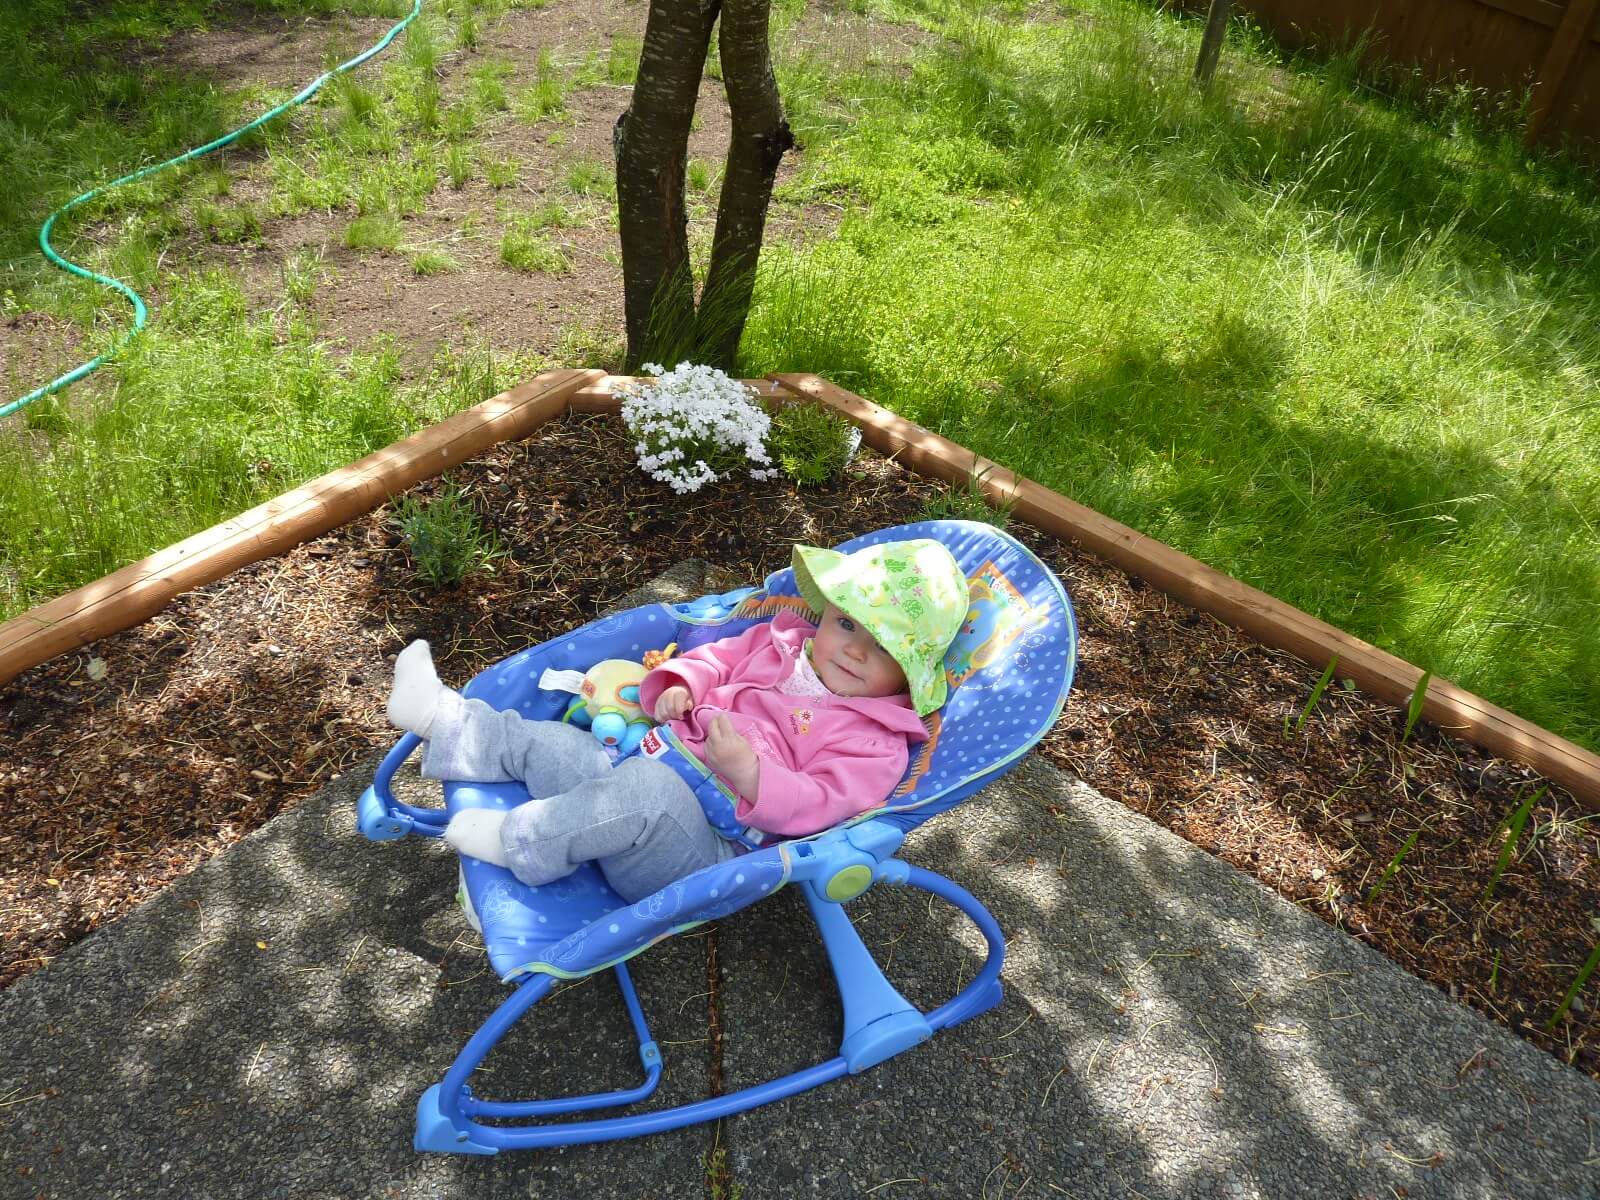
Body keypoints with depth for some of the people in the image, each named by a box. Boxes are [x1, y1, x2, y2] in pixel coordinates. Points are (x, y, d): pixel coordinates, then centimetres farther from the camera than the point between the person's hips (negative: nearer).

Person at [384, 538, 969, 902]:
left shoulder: (874, 743, -7)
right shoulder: (782, 641, 13)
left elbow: (819, 805, -19)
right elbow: (719, 656, 23)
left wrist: (748, 770, -34)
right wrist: (680, 685, 1)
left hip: (706, 849, -7)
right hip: (641, 771, 8)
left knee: (649, 788, -37)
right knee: (549, 743, 1)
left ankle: (520, 842, -27)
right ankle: (442, 717, 13)